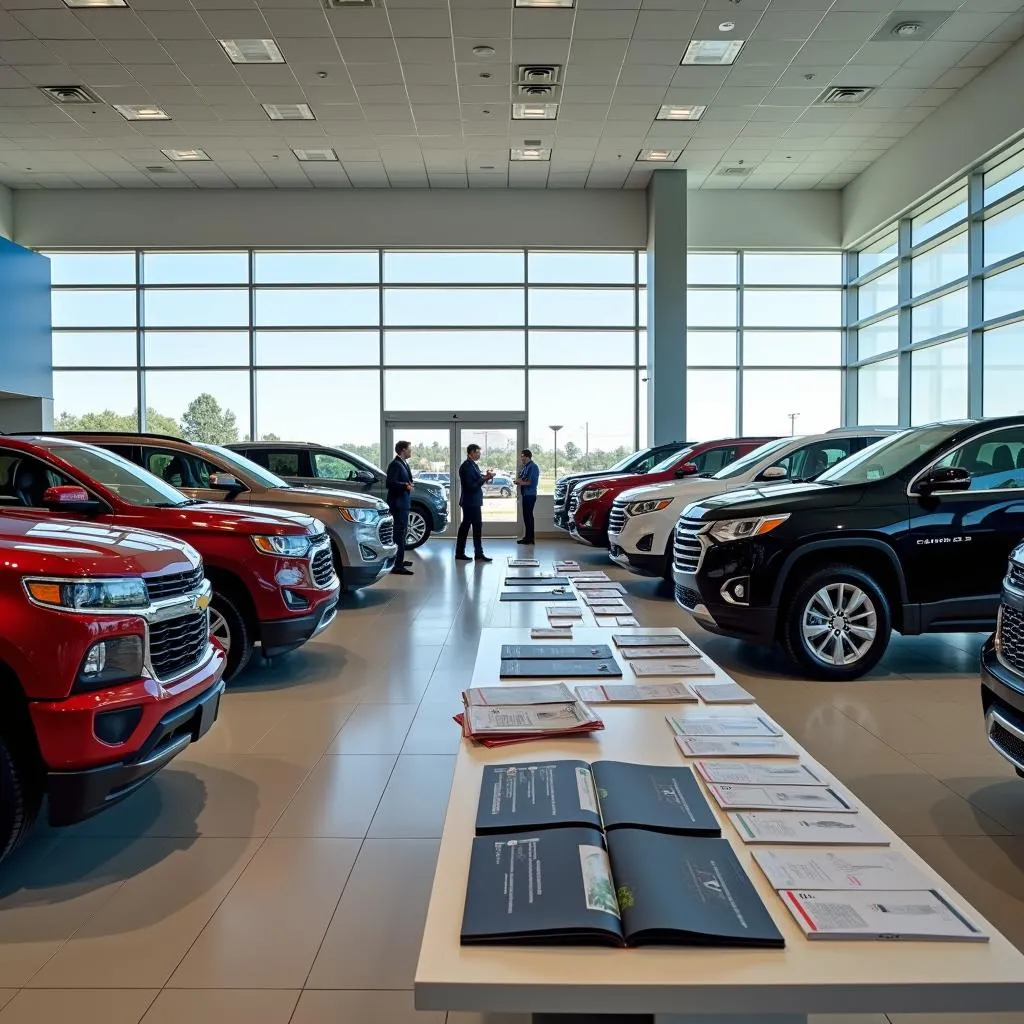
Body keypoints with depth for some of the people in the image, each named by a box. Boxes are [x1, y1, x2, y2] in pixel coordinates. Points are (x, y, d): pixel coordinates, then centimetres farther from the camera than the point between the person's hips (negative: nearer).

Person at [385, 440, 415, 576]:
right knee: (400, 533, -12)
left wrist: (409, 485, 8)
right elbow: (390, 483, -25)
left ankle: (399, 560, 34)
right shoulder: (395, 464, -16)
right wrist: (405, 486, -23)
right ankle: (398, 566, -13)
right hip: (398, 503, -11)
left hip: (404, 503, 11)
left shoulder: (404, 464, 15)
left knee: (401, 532, 21)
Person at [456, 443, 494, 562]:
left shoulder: (473, 465, 13)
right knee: (477, 526, -5)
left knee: (465, 526, 12)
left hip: (472, 501, 10)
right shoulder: (466, 467, -18)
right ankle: (479, 554, 1)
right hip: (471, 502, -10)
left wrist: (485, 477, 2)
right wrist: (485, 479, -22)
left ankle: (460, 553, 17)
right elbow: (470, 485, -22)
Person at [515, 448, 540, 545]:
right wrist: (519, 482, 2)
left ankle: (529, 538, -3)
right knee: (527, 516, 12)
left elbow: (531, 482, -19)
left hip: (530, 495, -9)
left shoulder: (533, 467, -13)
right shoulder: (525, 467, 15)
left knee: (528, 516, -7)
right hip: (525, 494, 9)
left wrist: (521, 482, -8)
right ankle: (528, 537, 19)